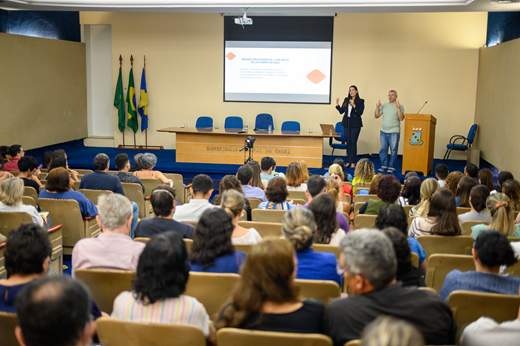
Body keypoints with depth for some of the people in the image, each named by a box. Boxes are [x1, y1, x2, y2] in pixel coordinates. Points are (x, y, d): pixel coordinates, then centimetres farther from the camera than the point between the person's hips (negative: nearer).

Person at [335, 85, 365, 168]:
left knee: (353, 142, -6)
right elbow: (341, 111, 9)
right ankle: (348, 161, 15)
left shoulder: (360, 101, -2)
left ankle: (353, 162, -1)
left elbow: (360, 113, -11)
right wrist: (337, 104, -4)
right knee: (348, 142, 8)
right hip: (346, 123, 5)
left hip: (355, 124, -4)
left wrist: (354, 105, -19)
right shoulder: (346, 100, 11)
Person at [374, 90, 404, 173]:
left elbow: (401, 118, -10)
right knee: (383, 149, 5)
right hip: (383, 131, 4)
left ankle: (391, 167, 3)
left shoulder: (400, 106, 1)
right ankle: (384, 166, 14)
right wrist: (377, 108, -4)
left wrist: (398, 108, -20)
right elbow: (376, 116, 11)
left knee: (393, 150, -4)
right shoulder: (384, 105, 14)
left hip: (394, 132, -4)